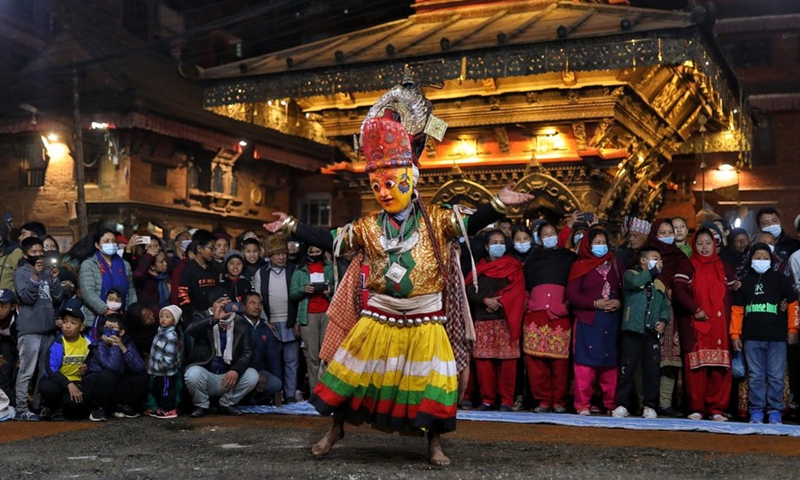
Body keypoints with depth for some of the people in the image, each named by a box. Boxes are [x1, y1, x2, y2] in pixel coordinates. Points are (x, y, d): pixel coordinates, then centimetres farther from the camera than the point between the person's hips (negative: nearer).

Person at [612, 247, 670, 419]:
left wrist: (663, 320, -1)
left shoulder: (660, 285, 21)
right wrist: (653, 271, -7)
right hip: (632, 330, -4)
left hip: (652, 333, 4)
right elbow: (635, 282, -17)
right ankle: (622, 405, 1)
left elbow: (665, 307, 19)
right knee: (627, 367, -4)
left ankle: (650, 406, 9)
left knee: (652, 369, 1)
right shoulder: (630, 274, 6)